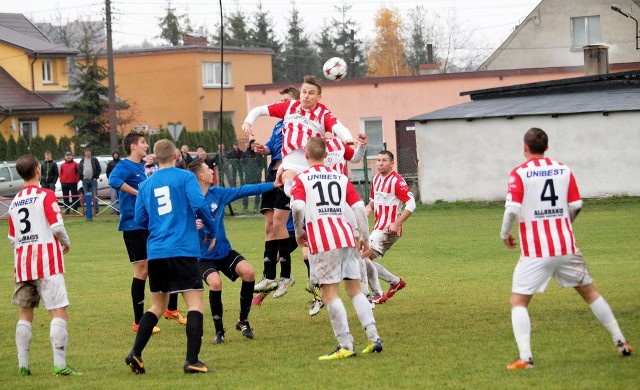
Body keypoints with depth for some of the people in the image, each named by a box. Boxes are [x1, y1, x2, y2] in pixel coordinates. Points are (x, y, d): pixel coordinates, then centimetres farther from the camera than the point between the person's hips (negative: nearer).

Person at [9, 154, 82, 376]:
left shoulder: (15, 202, 12)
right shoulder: (45, 195, -7)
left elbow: (12, 238, 15)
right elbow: (57, 226, -14)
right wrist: (66, 243, 5)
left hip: (22, 261, 6)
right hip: (47, 261, -6)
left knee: (25, 314, 15)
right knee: (59, 313, -6)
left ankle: (23, 365, 11)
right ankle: (59, 365, -16)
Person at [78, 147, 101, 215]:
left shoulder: (94, 160, 4)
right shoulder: (82, 161, 14)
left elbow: (99, 169, 2)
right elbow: (79, 170, 16)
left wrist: (96, 177, -6)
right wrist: (82, 177, 4)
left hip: (93, 180, -3)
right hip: (85, 180, 3)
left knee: (94, 195, -7)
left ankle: (96, 209, -8)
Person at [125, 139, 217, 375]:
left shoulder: (146, 184, 13)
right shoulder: (185, 177, -1)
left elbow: (140, 220, 15)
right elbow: (199, 205, -11)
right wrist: (212, 231, 4)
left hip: (155, 252, 5)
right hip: (183, 249, -5)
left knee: (157, 306, 17)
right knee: (195, 303, -3)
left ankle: (136, 353, 6)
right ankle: (192, 361, -13)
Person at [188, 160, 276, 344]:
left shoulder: (217, 193, 0)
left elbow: (244, 191, 7)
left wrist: (273, 185, 8)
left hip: (224, 251, 5)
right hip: (203, 257, -5)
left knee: (248, 272, -18)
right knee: (215, 282, -30)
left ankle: (243, 321, 3)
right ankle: (219, 331, -8)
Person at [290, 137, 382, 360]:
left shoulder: (301, 179, 3)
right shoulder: (341, 178, 15)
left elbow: (298, 207, -14)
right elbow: (359, 208, 7)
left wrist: (299, 232, 1)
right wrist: (364, 237, 15)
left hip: (322, 242, -5)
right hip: (347, 237, 5)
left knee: (329, 292, -2)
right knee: (354, 289, 14)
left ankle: (346, 345, -7)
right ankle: (373, 338, 8)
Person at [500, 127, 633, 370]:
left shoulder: (519, 174, -7)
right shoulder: (564, 170, 5)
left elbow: (512, 209, -16)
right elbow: (576, 206, 5)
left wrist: (504, 234, 1)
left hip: (534, 252, -4)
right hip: (566, 247, 4)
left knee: (518, 302, 3)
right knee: (590, 292, 19)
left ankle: (525, 357, -14)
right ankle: (620, 342, 22)